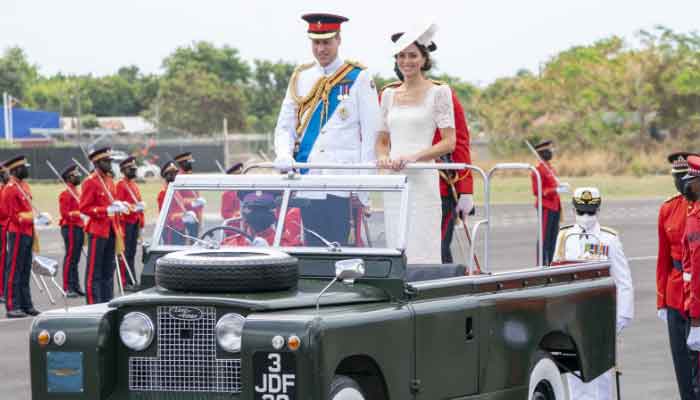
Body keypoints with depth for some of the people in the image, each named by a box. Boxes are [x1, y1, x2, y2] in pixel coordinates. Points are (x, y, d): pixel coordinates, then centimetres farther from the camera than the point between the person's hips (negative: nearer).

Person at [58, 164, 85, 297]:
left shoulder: (77, 192, 18)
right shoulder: (65, 194, -11)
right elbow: (65, 213, -18)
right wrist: (80, 214, -26)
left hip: (79, 228, 9)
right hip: (71, 228, -9)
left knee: (75, 259, 11)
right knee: (70, 258, -7)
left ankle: (75, 286, 15)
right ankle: (67, 288, -6)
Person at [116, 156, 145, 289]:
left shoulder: (135, 186, 21)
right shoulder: (121, 185, -7)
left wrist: (141, 224, 19)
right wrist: (133, 207, -26)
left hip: (135, 223, 8)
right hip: (126, 223, -8)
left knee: (132, 253, 10)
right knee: (125, 253, -7)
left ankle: (132, 280, 13)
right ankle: (125, 282, -7)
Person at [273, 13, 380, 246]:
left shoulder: (358, 78, 1)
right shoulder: (301, 78, 12)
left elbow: (371, 131, -1)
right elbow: (285, 126, 13)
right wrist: (284, 155, -8)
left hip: (344, 180, -4)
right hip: (309, 178, 4)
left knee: (339, 246, -7)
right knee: (313, 245, 5)